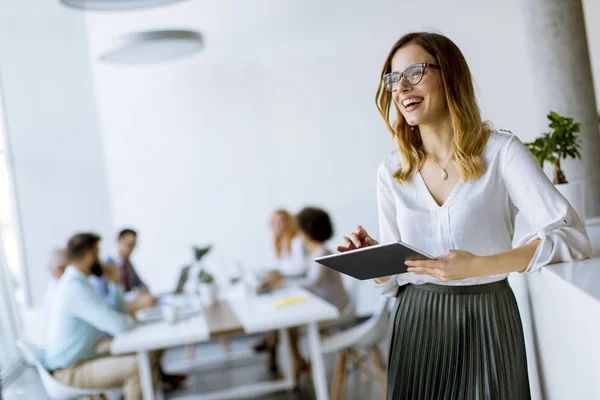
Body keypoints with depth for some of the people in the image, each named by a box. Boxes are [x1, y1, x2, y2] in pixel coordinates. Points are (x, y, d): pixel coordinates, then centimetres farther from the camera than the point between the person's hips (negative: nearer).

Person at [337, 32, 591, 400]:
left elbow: (572, 236, -18)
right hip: (416, 325, 3)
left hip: (487, 319, -3)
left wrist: (478, 266, -28)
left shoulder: (501, 152, -8)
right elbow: (393, 281, 8)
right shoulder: (391, 172, 4)